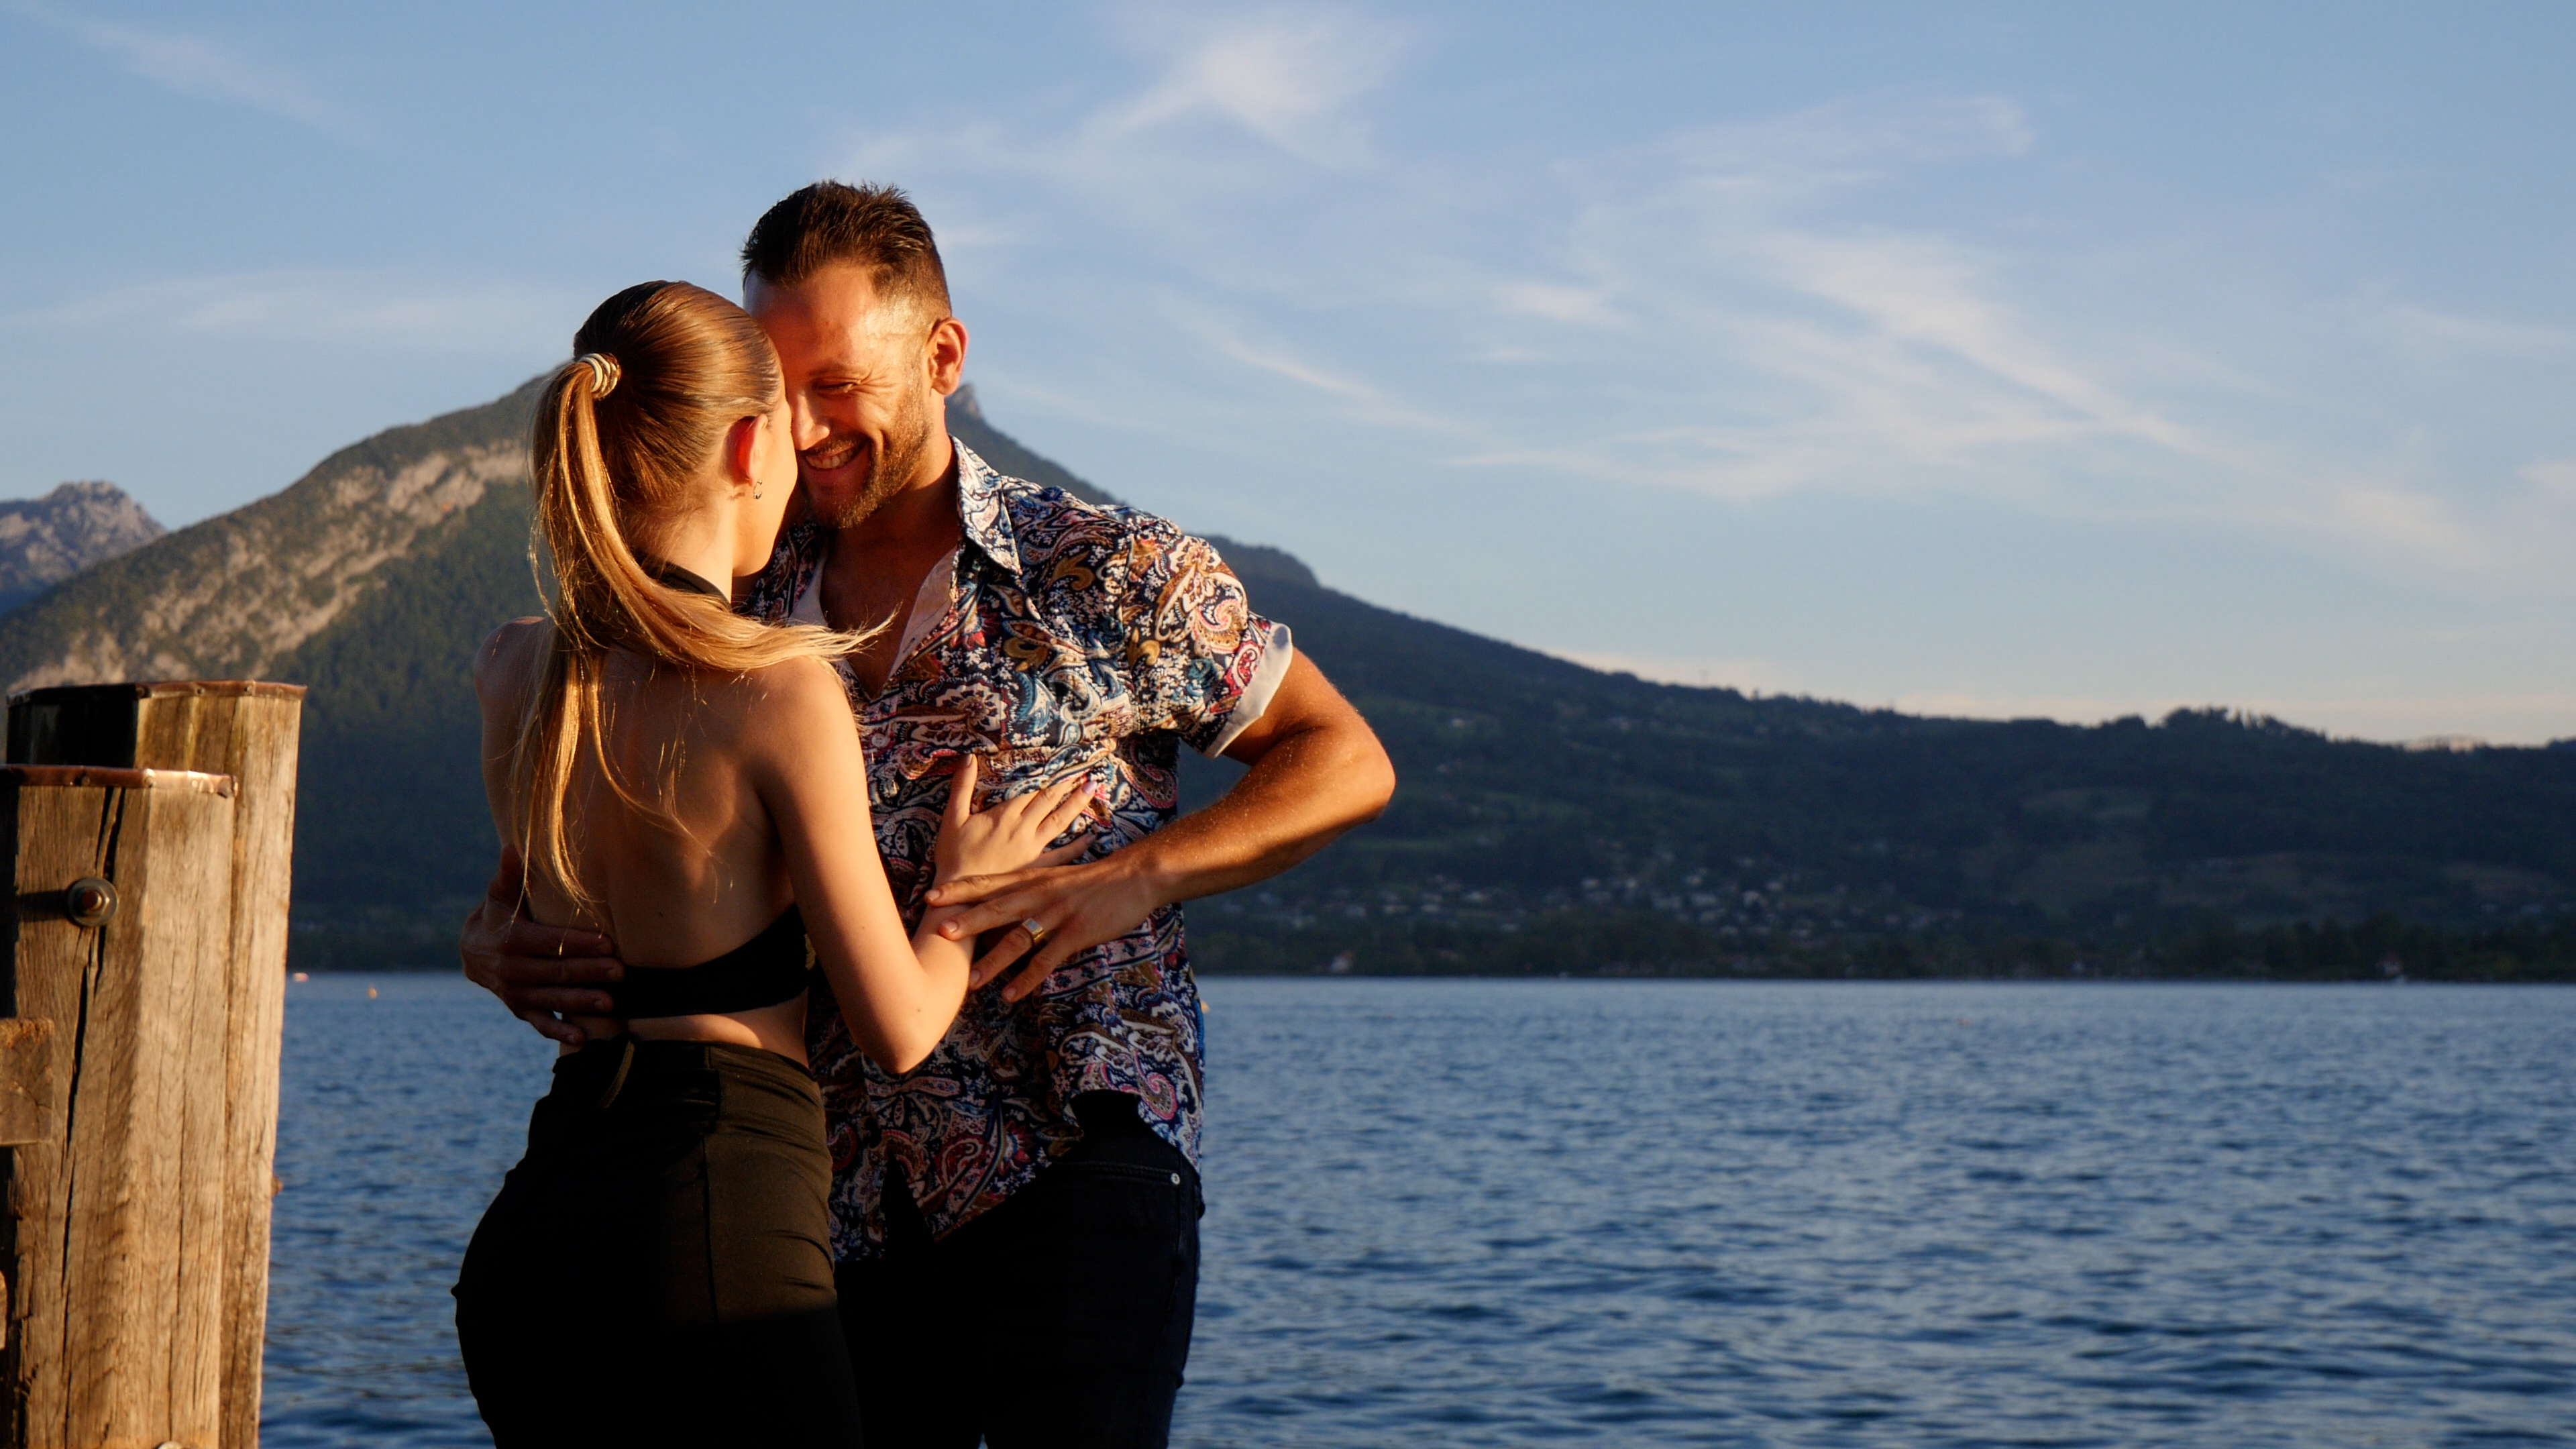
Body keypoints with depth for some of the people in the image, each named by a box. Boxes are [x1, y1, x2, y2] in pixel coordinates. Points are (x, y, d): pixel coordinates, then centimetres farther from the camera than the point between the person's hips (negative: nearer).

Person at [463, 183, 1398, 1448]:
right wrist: (500, 940, -5)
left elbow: (1344, 760, 4)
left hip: (1075, 1173, -4)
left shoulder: (1105, 572, 1)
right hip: (838, 1213, 4)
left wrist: (1130, 878, -11)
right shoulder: (736, 618, 11)